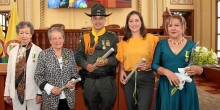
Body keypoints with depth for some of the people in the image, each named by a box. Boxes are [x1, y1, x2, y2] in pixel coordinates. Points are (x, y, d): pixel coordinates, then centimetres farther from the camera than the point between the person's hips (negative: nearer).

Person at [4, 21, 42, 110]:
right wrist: (7, 93, 11)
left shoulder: (38, 51, -6)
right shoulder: (13, 52, 9)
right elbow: (9, 73, 10)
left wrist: (40, 93, -11)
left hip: (32, 92, -4)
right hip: (16, 92, 4)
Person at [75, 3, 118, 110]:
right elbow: (78, 56, 8)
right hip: (89, 80, 2)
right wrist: (86, 65, -10)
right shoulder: (85, 37, 8)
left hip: (107, 80, -2)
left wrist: (107, 61, -19)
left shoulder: (112, 37, 2)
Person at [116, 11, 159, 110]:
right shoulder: (123, 42, 7)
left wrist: (148, 66, -16)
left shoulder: (150, 38, -2)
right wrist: (121, 71, -1)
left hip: (146, 78, -3)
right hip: (128, 78, 3)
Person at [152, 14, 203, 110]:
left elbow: (200, 69, 7)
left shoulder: (192, 45, 4)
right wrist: (167, 72, -17)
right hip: (165, 87, 0)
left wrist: (197, 70, -17)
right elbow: (154, 65, 1)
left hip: (186, 88, 1)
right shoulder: (161, 44, 5)